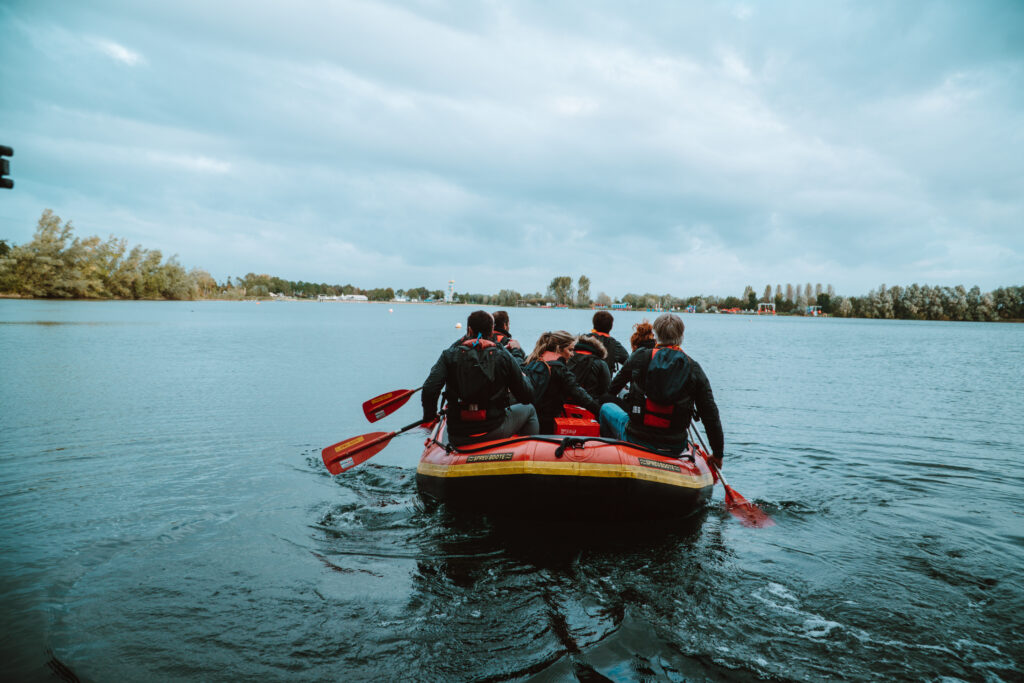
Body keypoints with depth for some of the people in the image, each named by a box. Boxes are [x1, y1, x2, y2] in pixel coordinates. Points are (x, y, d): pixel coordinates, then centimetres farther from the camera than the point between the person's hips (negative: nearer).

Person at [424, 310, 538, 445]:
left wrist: (429, 415, 4)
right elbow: (527, 397, 0)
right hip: (494, 433, -2)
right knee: (529, 410, 26)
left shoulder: (450, 354, -3)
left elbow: (429, 390, -15)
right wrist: (524, 377, 21)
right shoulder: (503, 356, -4)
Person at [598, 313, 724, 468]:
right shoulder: (694, 369, -4)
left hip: (635, 439, -2)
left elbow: (613, 389, 12)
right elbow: (711, 415, -4)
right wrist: (718, 454, 7)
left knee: (607, 408, 27)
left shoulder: (640, 357, -6)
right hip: (675, 448, 2)